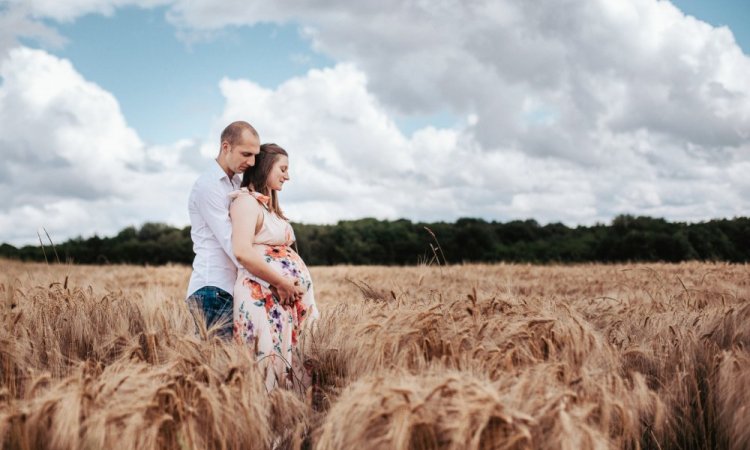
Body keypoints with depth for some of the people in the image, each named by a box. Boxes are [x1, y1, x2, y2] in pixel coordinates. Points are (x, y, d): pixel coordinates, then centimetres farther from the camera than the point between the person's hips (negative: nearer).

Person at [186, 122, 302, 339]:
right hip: (212, 289, -8)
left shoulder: (237, 184, 18)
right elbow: (232, 244, -16)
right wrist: (276, 281, -17)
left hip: (231, 288, 8)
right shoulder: (208, 185, -9)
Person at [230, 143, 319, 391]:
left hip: (286, 298, 9)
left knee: (286, 359, 6)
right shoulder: (246, 200, -7)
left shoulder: (269, 205, 23)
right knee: (268, 363, -9)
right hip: (261, 297, -9)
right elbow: (242, 251, -20)